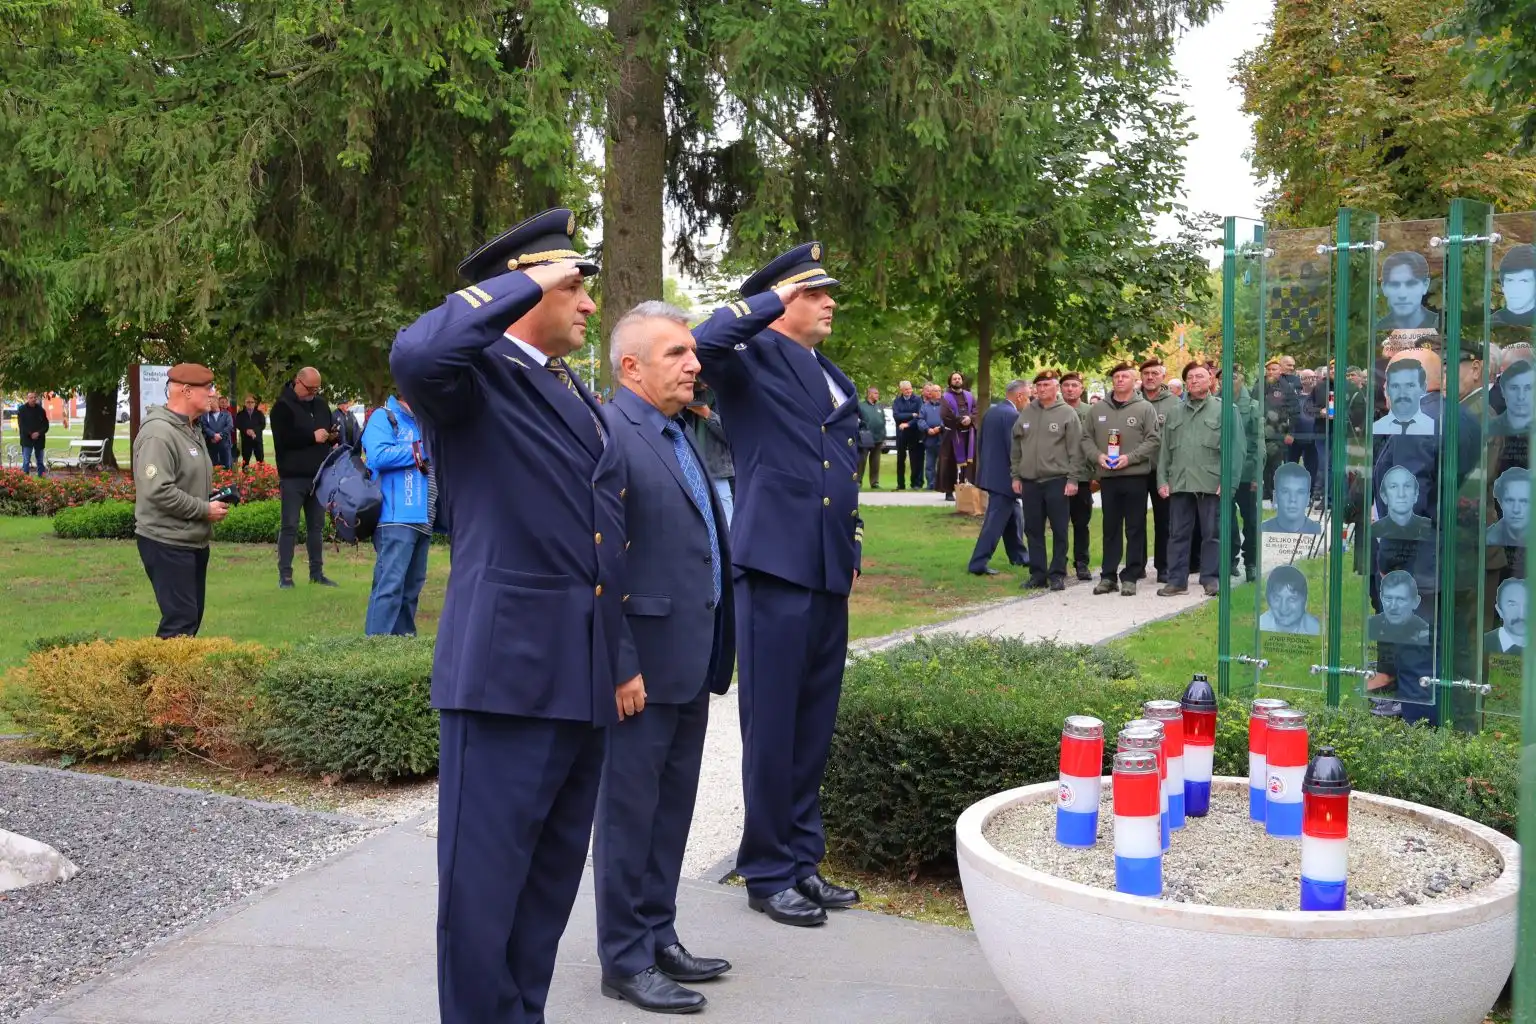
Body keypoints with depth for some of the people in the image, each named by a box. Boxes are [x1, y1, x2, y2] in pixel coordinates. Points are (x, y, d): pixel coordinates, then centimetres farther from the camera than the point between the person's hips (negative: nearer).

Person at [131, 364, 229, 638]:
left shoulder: (192, 429, 13)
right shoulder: (158, 433, -19)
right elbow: (159, 491, -28)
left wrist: (211, 495, 7)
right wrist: (205, 509, -19)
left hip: (194, 540, 10)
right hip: (167, 543, -10)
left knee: (193, 615, 15)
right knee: (181, 620, -10)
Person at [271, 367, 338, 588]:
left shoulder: (320, 405, 13)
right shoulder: (283, 407, -6)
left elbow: (329, 432, 23)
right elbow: (282, 439, -19)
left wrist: (332, 437, -1)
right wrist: (313, 437, -19)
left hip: (318, 476, 6)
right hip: (293, 477, -6)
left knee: (316, 526, 11)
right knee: (290, 526, -2)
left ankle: (316, 572, 17)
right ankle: (285, 575, 2)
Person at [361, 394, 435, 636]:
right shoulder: (384, 417, -3)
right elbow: (378, 456, -19)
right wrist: (421, 451, -13)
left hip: (421, 518, 9)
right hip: (396, 517, -8)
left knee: (412, 584, 14)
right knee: (390, 583, -12)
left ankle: (404, 637, 22)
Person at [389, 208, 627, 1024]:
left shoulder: (580, 399, 19)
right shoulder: (476, 375, -5)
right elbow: (413, 355, -31)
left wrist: (625, 658, 21)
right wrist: (525, 284, -18)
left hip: (586, 680, 8)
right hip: (506, 672, -8)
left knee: (552, 879, 16)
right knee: (484, 880, -2)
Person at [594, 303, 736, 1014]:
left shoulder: (681, 434, 14)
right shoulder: (607, 430, -15)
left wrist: (716, 653, 16)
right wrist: (619, 665, -22)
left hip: (692, 660, 9)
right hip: (643, 662, -9)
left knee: (672, 809, 17)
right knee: (629, 814, 4)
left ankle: (659, 937, 31)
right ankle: (626, 962, 15)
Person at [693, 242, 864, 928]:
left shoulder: (836, 380, 20)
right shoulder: (752, 358, -3)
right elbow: (705, 344, -27)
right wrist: (774, 296, -16)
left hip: (829, 574, 7)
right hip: (774, 566, -7)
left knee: (814, 727, 13)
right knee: (772, 728, -1)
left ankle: (803, 859, 25)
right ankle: (768, 873, 11)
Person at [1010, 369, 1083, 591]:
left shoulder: (1067, 413, -2)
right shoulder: (1026, 413, 10)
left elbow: (1075, 450, -5)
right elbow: (1017, 447, 14)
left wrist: (1072, 479, -11)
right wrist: (1016, 476, 9)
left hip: (1057, 481, -4)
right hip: (1029, 481, 4)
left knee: (1059, 530, 1)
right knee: (1033, 530, 7)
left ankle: (1057, 574, 7)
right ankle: (1037, 573, 14)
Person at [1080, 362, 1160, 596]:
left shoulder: (1145, 408, 0)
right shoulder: (1097, 409, 11)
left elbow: (1153, 440, -5)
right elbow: (1087, 439, 12)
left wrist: (1130, 457, -15)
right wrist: (1097, 456, -6)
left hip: (1136, 476, -3)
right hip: (1107, 476, 3)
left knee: (1135, 528, 1)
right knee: (1110, 528, 9)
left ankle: (1131, 576, 6)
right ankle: (1108, 576, 14)